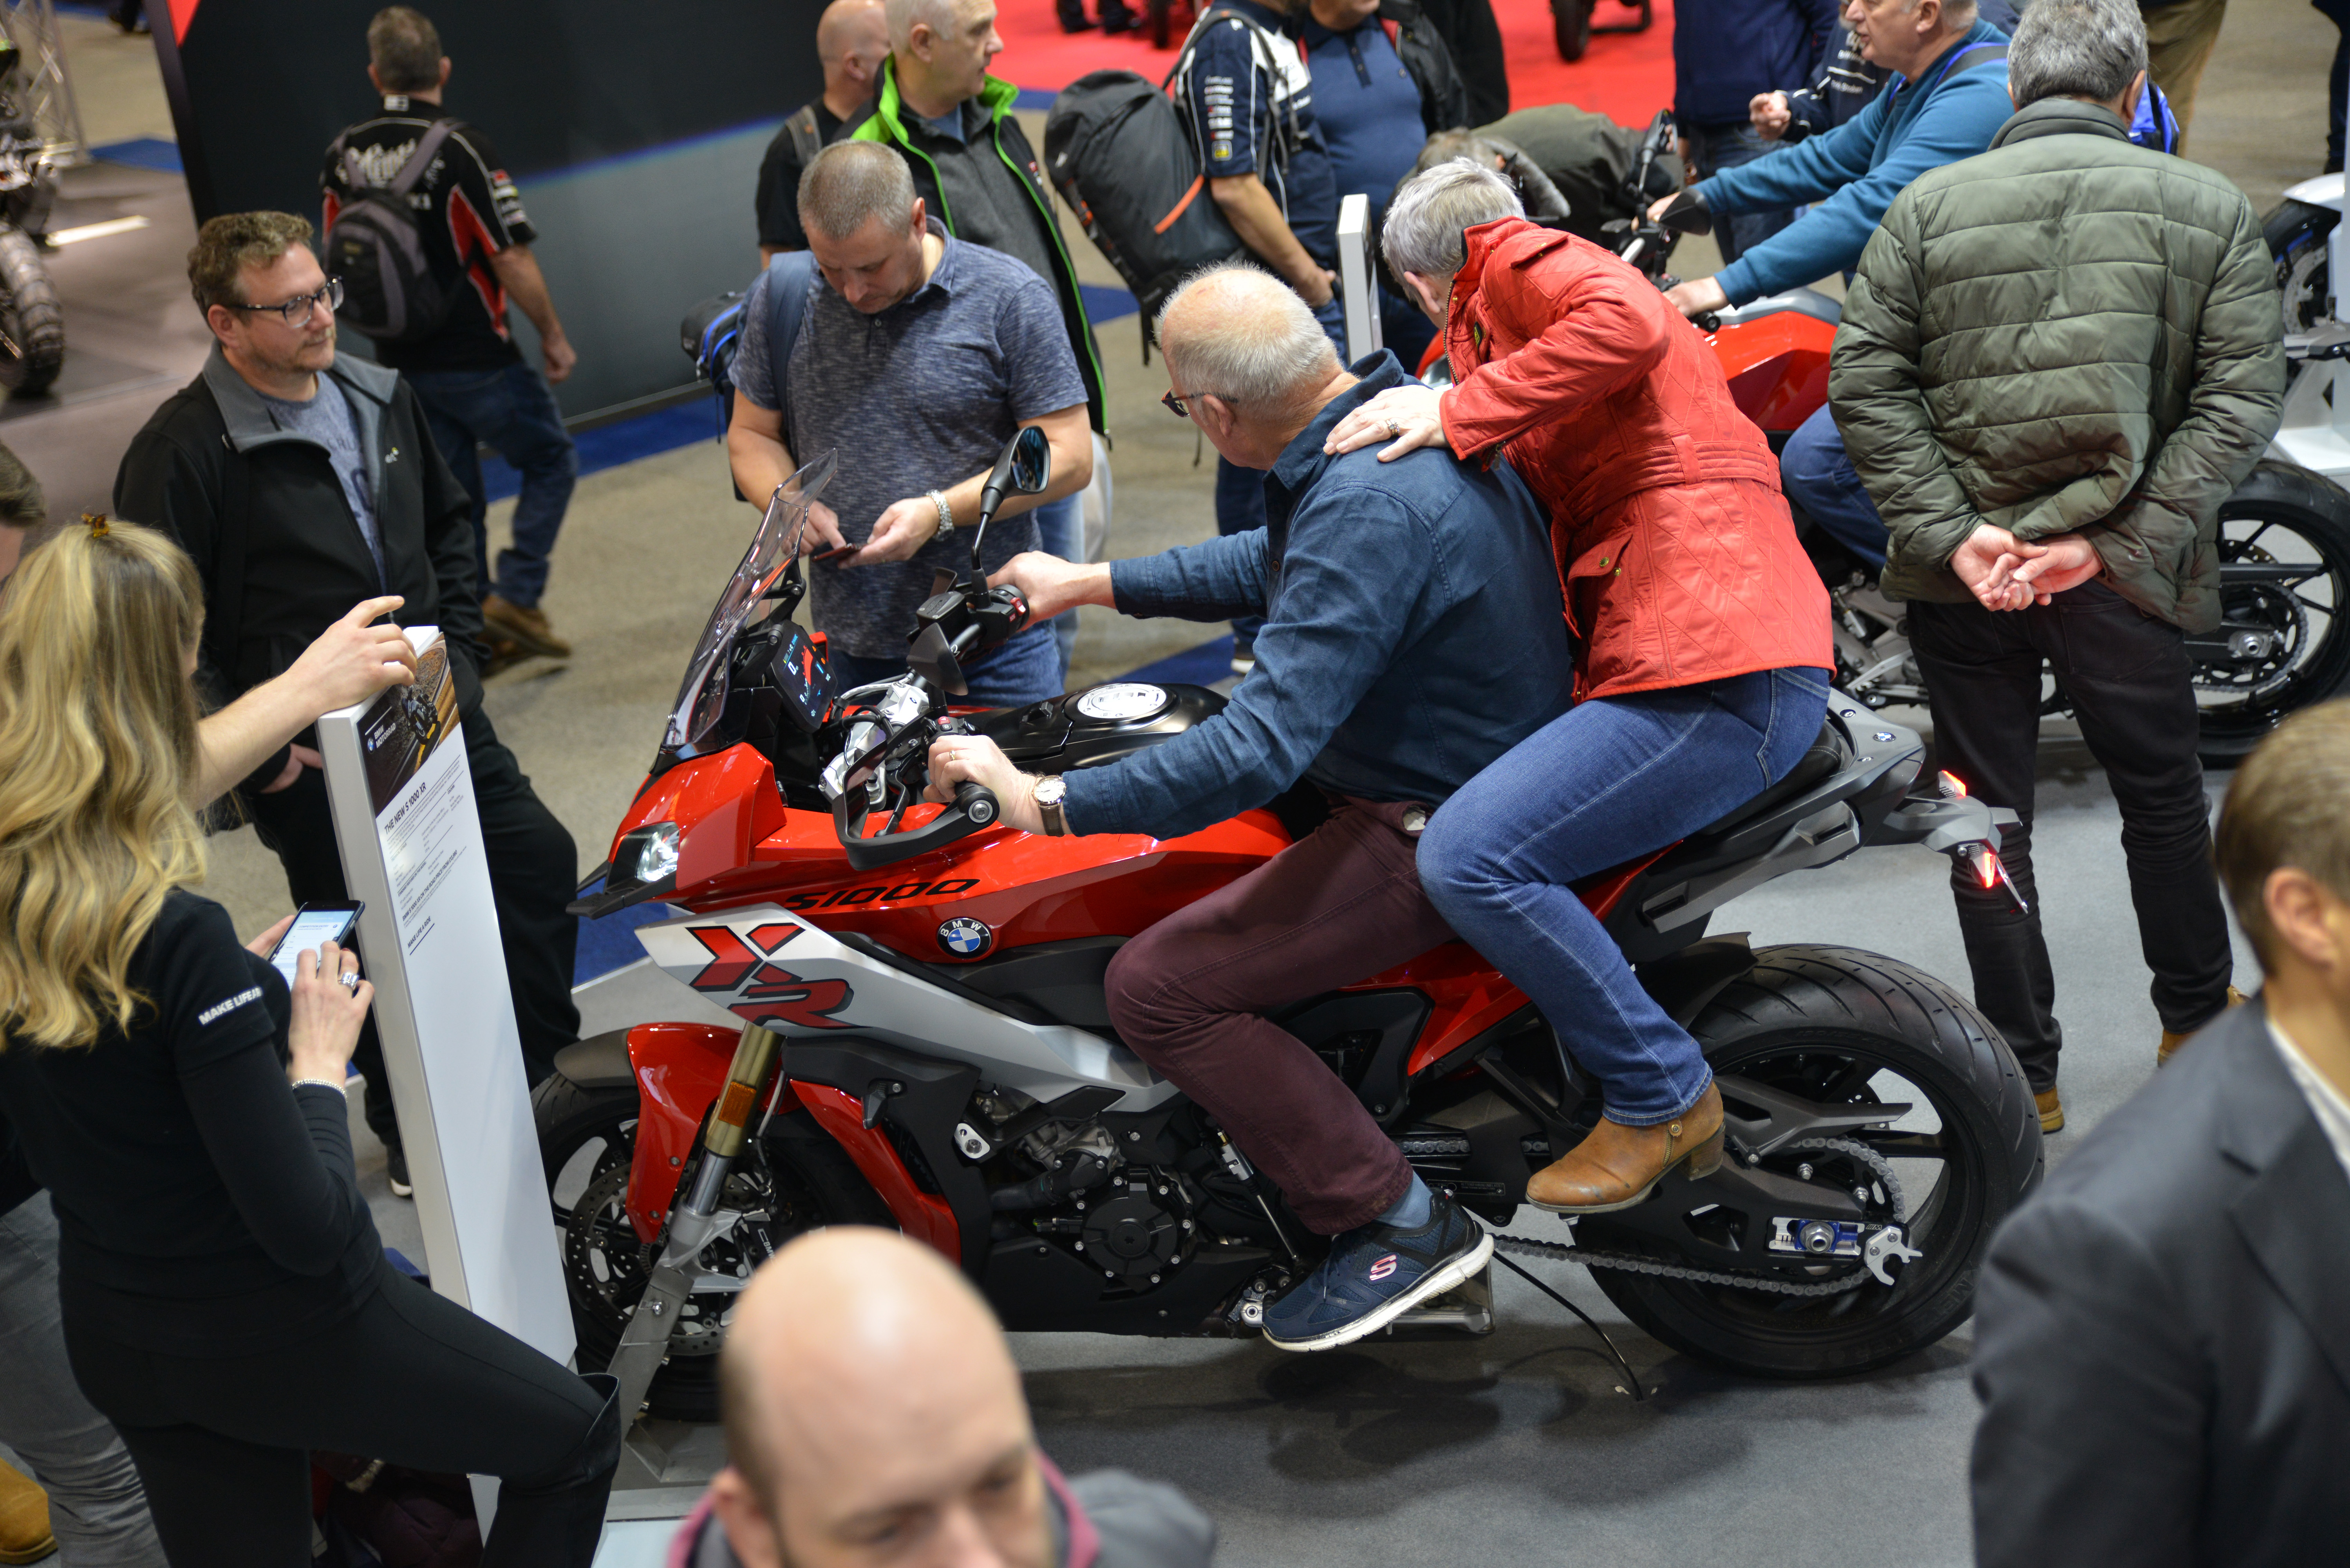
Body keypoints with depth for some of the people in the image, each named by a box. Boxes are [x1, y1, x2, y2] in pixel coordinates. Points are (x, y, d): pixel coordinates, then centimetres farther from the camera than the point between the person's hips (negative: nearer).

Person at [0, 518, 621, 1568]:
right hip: (274, 1329, -7)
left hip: (113, 1341, 7)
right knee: (575, 1438, 15)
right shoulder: (180, 939, -30)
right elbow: (307, 1228, -27)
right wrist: (318, 1063, -12)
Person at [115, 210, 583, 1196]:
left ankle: (549, 1071, 32)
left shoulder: (382, 398, 5)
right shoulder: (184, 449, -17)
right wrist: (257, 751, -17)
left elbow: (449, 522, 21)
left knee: (540, 862, 11)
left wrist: (457, 644, 10)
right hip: (312, 762, -6)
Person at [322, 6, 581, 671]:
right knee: (550, 461, 13)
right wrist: (553, 336, -5)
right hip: (477, 358, -6)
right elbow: (512, 261, -18)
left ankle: (478, 635, 18)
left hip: (401, 361, 6)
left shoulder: (344, 155, 0)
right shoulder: (461, 149, -18)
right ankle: (516, 596, 1)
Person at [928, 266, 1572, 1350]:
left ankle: (1399, 1222, -5)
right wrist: (1089, 585, 23)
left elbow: (1258, 750, -34)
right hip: (1469, 759, 11)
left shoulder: (1366, 509, -30)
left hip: (1437, 828, -11)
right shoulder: (1399, 409, 1)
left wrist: (1045, 801, -29)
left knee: (1156, 987, -14)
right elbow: (1272, 568, 19)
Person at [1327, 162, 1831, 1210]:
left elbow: (1629, 323, -23)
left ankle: (1660, 1094, -8)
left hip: (1713, 673, -11)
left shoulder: (1514, 262, 1)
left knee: (1468, 856, -23)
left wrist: (1458, 415, -19)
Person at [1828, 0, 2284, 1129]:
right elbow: (2240, 400, -8)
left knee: (1989, 816, 12)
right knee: (2162, 794, 22)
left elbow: (1865, 381, -7)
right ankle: (2196, 1026, 39)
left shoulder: (1927, 207, -1)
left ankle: (2023, 1074, 21)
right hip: (2127, 572, 0)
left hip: (1960, 571, 0)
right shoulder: (2211, 210, -1)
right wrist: (2115, 542, -12)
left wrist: (1951, 531, -10)